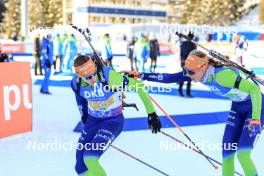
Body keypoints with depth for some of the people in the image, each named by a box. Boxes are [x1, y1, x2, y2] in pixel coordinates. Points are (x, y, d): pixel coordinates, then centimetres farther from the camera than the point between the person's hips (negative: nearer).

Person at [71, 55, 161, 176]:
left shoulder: (108, 75, -29)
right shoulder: (76, 83, -13)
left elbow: (138, 86, -20)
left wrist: (151, 113, -18)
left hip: (113, 120, -5)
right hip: (93, 120, 5)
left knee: (90, 158, -24)